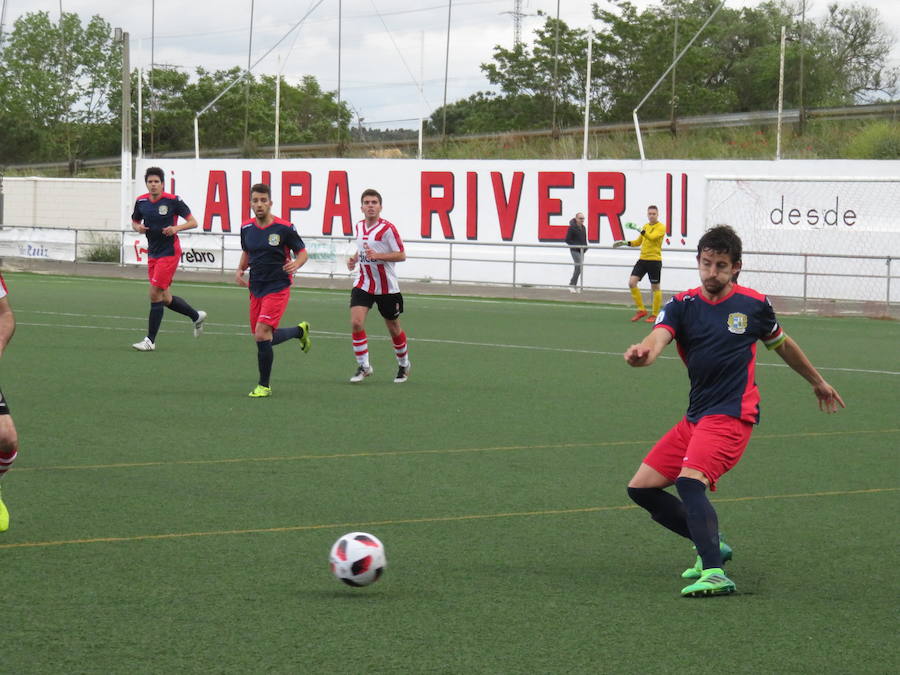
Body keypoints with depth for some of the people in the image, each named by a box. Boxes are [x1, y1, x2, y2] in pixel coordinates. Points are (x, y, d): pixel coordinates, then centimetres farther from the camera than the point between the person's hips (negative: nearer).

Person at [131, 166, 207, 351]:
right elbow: (135, 221, 19)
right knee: (165, 298, 10)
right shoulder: (141, 201, 4)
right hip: (153, 253, 6)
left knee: (155, 294, -10)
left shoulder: (173, 201, -10)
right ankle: (197, 316, 35)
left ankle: (150, 340, -4)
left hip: (169, 252, -6)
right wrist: (137, 227, -4)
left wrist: (176, 228, -23)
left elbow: (193, 222, -6)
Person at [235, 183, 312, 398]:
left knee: (262, 334, -18)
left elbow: (303, 252, -2)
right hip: (256, 289, 6)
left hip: (278, 287, -6)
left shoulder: (284, 228, -11)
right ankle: (300, 330, 40)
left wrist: (295, 265, -24)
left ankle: (264, 386, -2)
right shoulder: (246, 228, 4)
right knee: (262, 338, 10)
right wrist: (240, 270, 3)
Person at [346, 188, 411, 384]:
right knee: (356, 322, -16)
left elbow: (401, 255, -15)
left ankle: (403, 365, 32)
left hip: (386, 286, -4)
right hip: (363, 284, 4)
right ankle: (363, 366, -7)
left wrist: (377, 255, -27)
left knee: (393, 328, 10)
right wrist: (354, 258, 3)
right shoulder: (359, 227, 6)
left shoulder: (387, 228, -14)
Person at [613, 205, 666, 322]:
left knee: (655, 287, 1)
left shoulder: (661, 227, -7)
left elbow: (652, 237, -26)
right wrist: (625, 243, 15)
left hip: (654, 260, -6)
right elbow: (639, 241, 27)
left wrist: (639, 229, -37)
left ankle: (655, 314, 12)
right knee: (632, 282, -6)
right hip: (642, 259, 7)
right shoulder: (645, 226, 15)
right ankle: (641, 310, 4)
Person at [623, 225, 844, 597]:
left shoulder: (753, 304, 0)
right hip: (694, 417, 6)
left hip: (732, 415, -5)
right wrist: (642, 352, -46)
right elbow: (658, 336, -20)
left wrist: (817, 382, 33)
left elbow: (783, 345, 20)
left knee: (690, 480, -29)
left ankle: (714, 573, -36)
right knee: (641, 488, 5)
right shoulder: (682, 305, 2)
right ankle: (711, 545, 20)